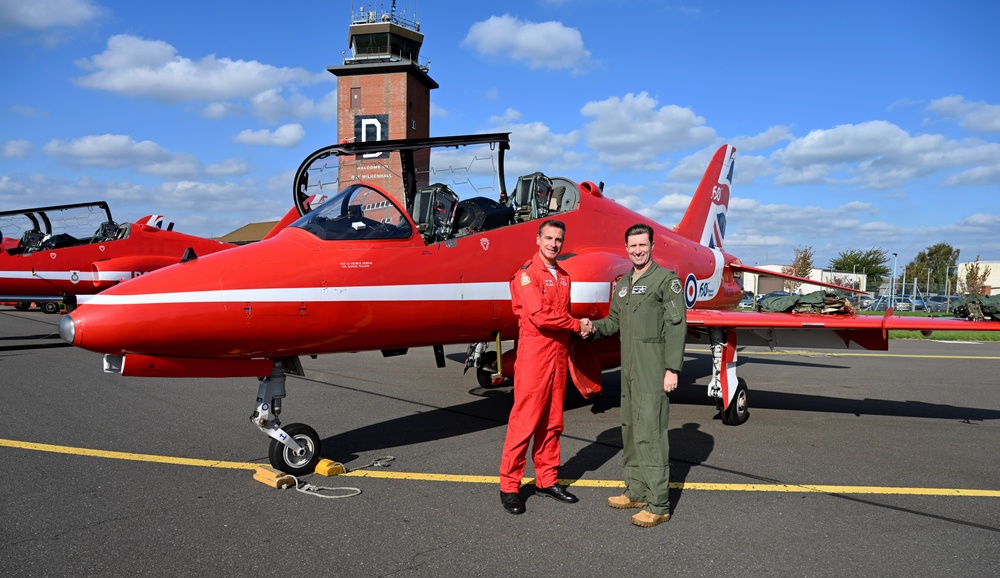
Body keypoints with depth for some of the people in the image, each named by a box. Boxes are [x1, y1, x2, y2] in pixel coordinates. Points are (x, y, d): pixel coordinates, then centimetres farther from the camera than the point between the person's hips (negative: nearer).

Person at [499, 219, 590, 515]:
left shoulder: (563, 276, 16)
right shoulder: (527, 274, -8)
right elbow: (540, 316, -18)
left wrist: (574, 335, 4)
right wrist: (577, 325, -8)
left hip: (559, 354, 7)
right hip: (534, 354, -7)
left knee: (552, 421, 11)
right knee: (525, 420, -4)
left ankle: (547, 479, 22)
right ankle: (509, 485, 5)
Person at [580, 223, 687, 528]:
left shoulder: (666, 279, -7)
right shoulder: (623, 284, 16)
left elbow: (676, 327, -12)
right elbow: (615, 321, 20)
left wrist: (672, 369, -17)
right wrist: (595, 327, -2)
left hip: (654, 370, -8)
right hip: (629, 368, 8)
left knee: (649, 432, -9)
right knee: (630, 430, 14)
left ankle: (658, 504, -1)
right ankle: (636, 491, 26)